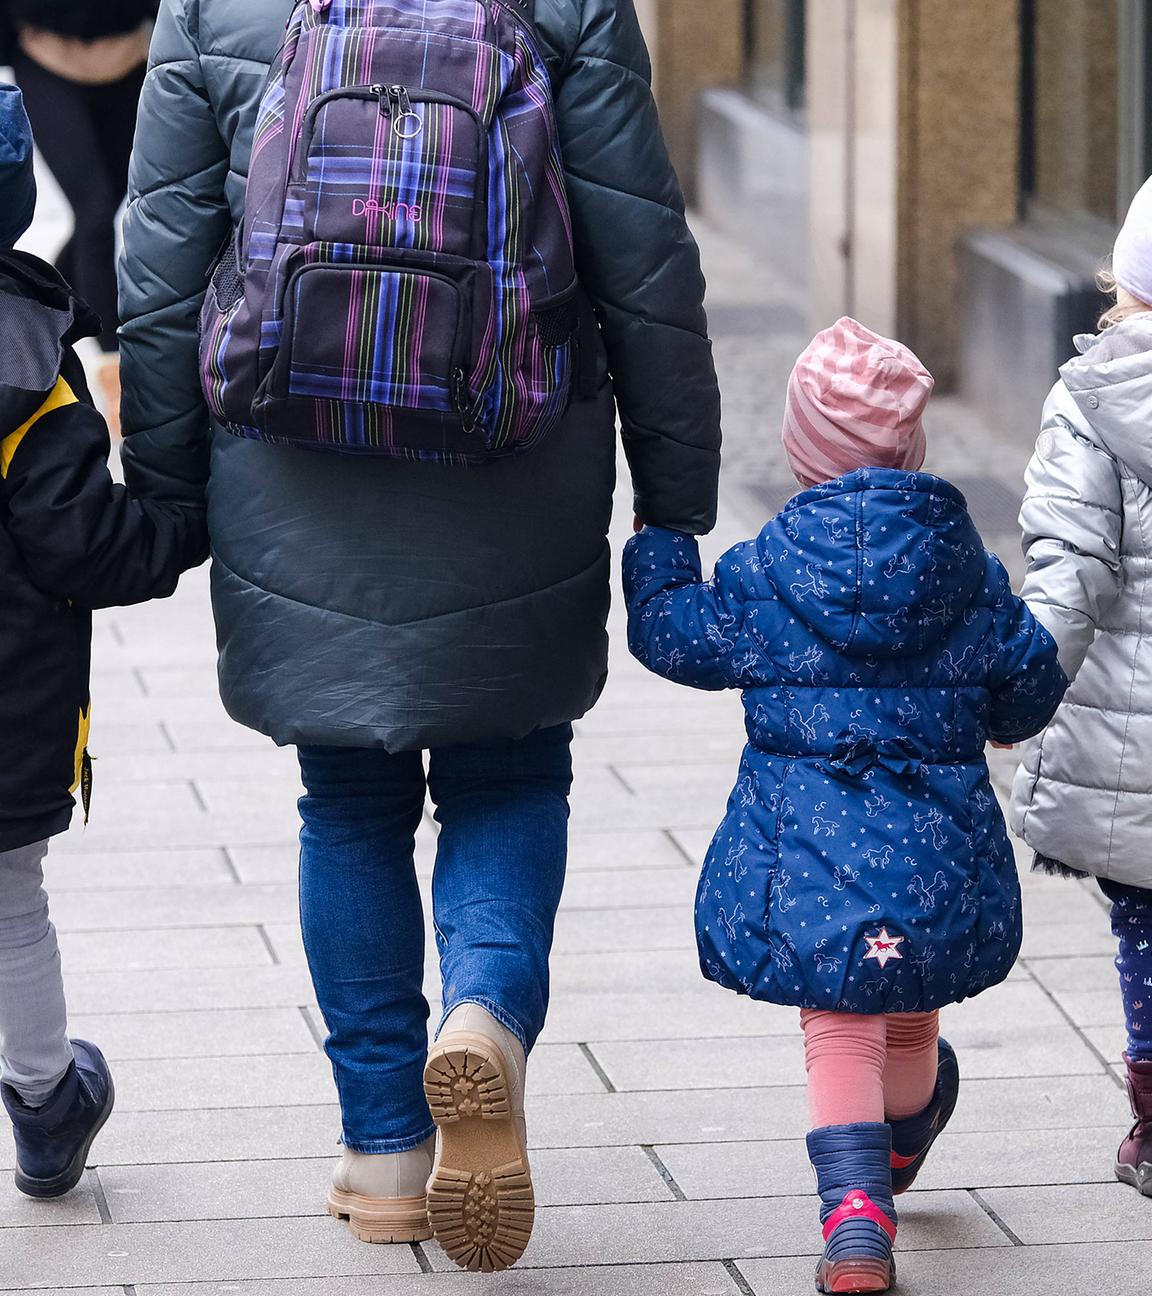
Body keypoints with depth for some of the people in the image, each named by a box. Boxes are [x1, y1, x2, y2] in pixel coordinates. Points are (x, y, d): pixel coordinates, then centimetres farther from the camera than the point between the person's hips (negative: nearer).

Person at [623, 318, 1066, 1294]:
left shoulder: (766, 571, -6)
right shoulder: (966, 569, 1)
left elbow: (669, 634, 2)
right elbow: (1031, 687, 7)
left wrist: (659, 546, 19)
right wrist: (986, 718, 29)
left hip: (810, 855, -2)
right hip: (938, 849, 2)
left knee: (838, 1030, 0)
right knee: (912, 1015, 22)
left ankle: (855, 1216, -18)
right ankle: (899, 1148, 48)